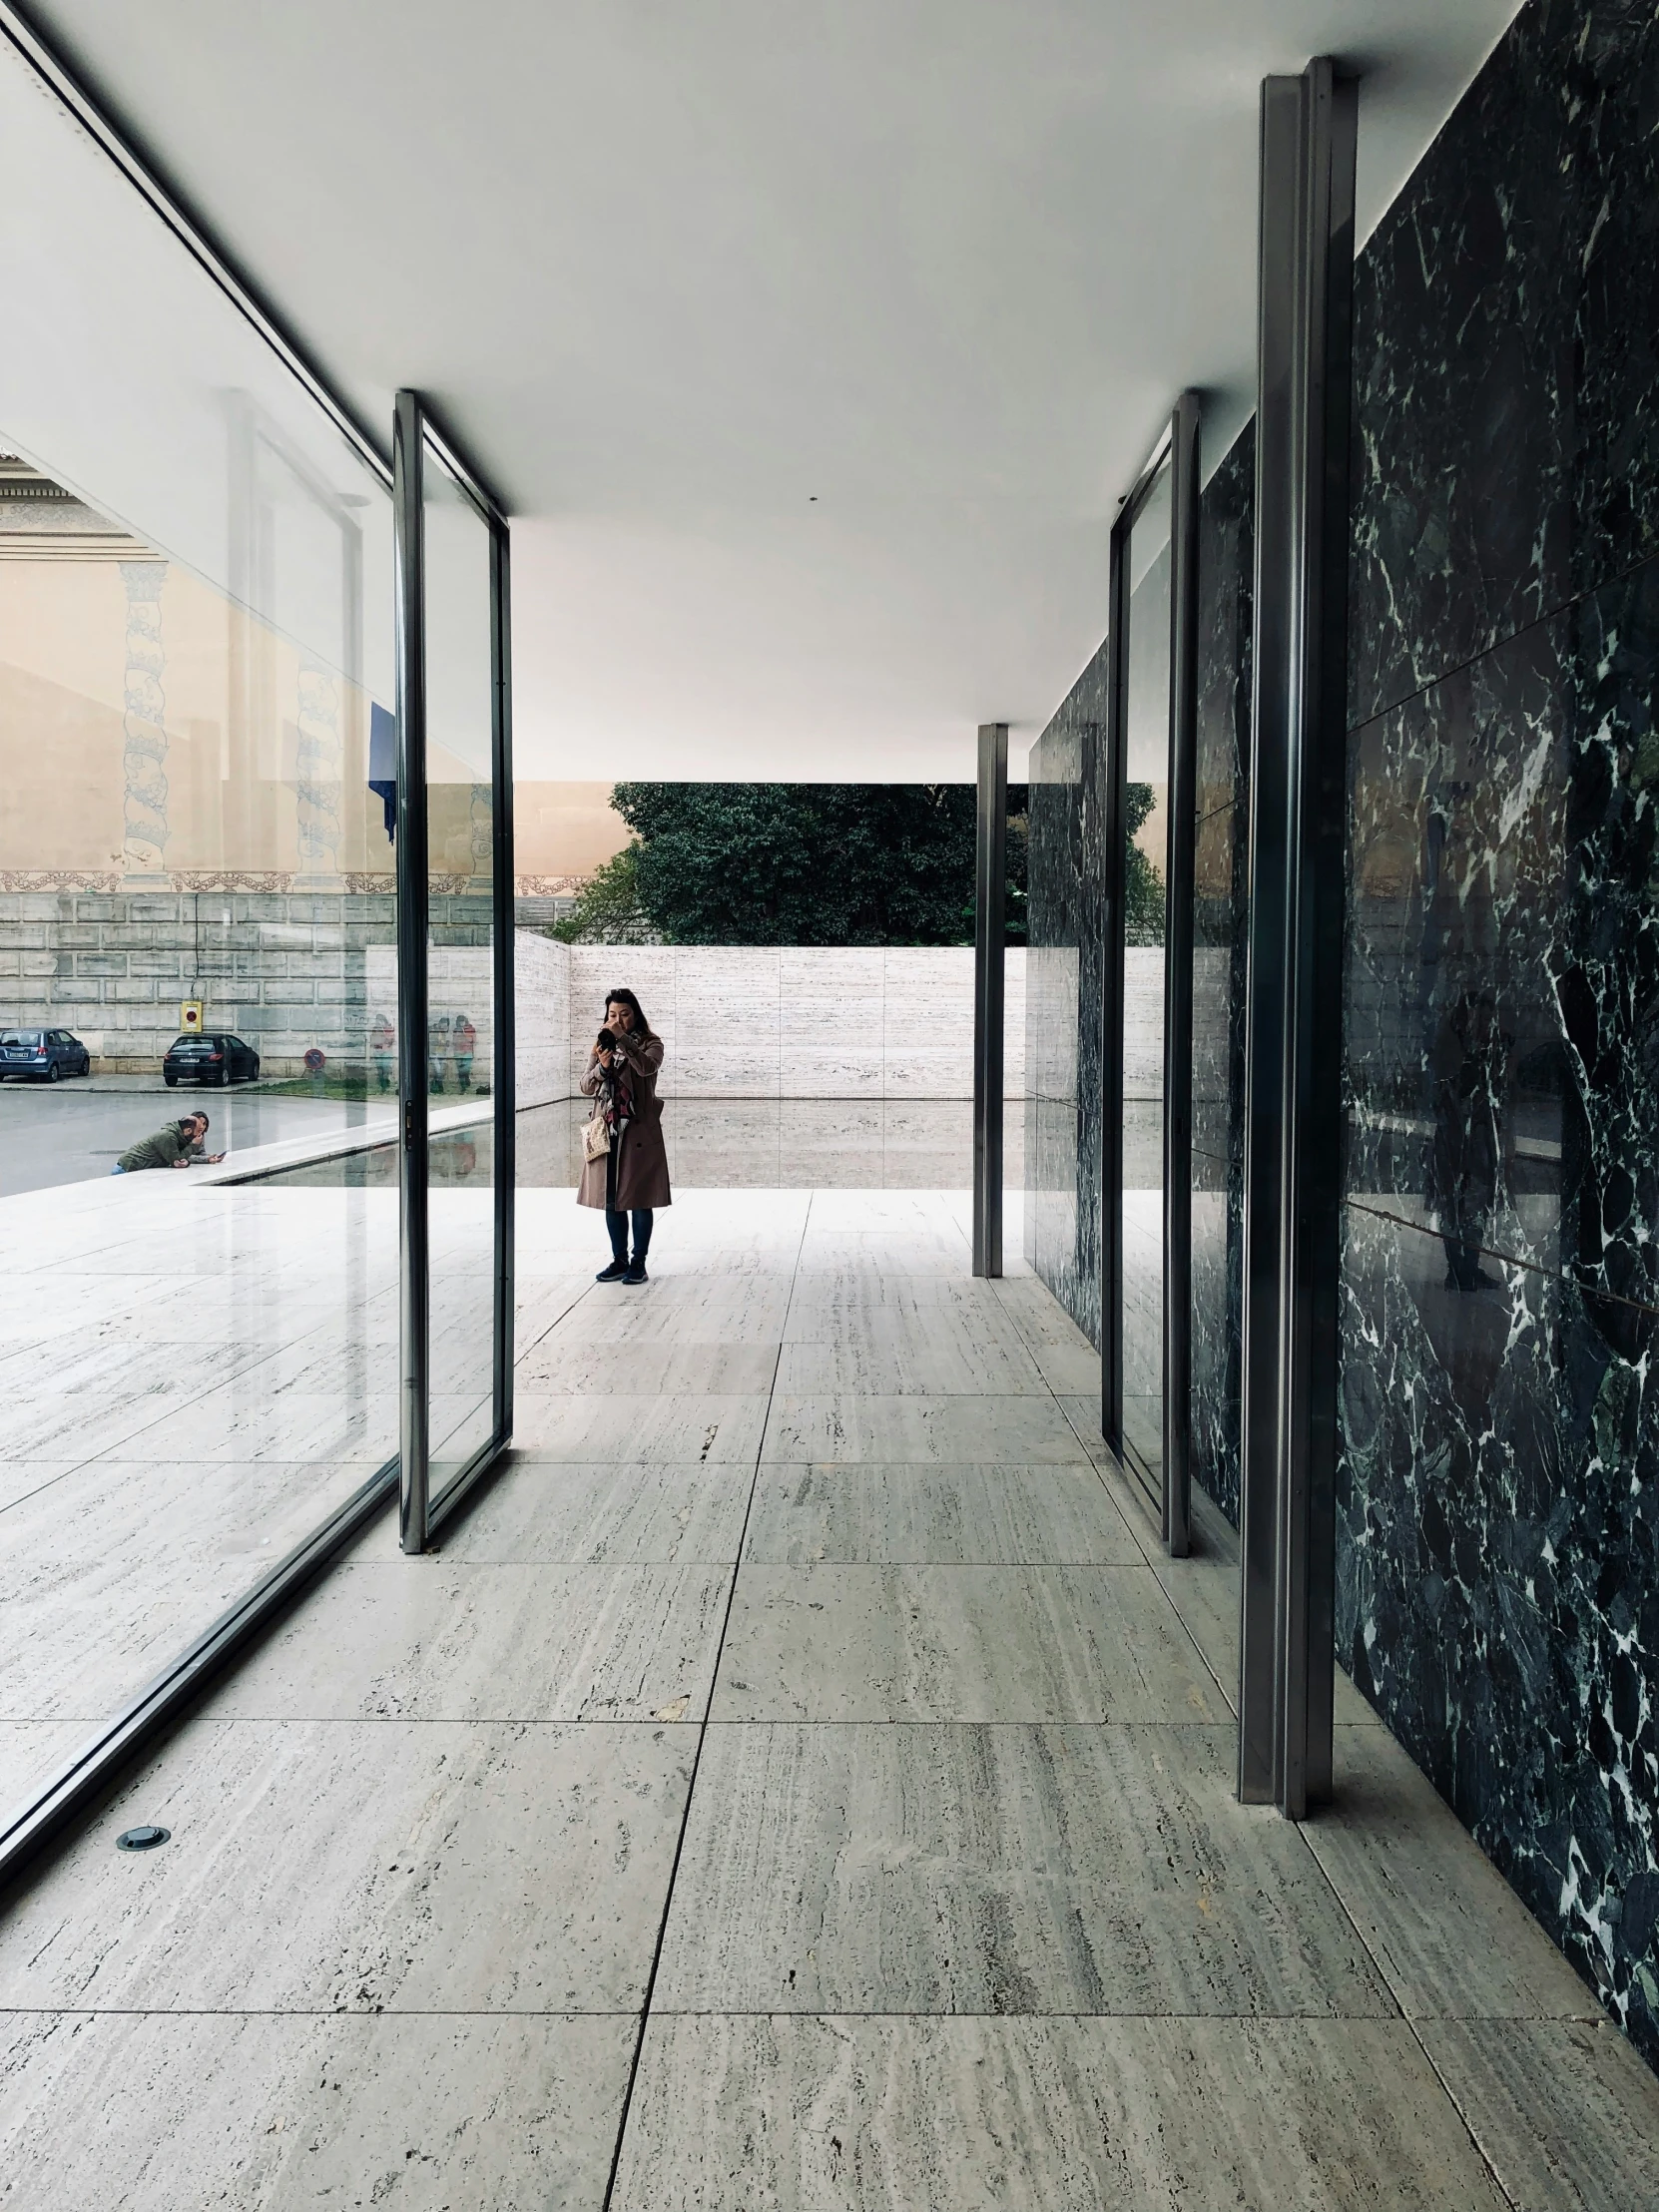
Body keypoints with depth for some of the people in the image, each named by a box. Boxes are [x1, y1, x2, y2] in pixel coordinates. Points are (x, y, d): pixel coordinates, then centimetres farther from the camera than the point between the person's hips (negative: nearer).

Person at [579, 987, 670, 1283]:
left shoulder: (650, 1044, 0)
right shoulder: (601, 1045, 11)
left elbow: (646, 1067, -22)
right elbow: (585, 1087, 4)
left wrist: (623, 1038, -27)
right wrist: (602, 1067, -14)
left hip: (639, 1131, -4)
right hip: (607, 1130, 4)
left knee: (640, 1198, 1)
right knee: (611, 1199, 8)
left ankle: (639, 1262, 9)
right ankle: (619, 1260, 18)